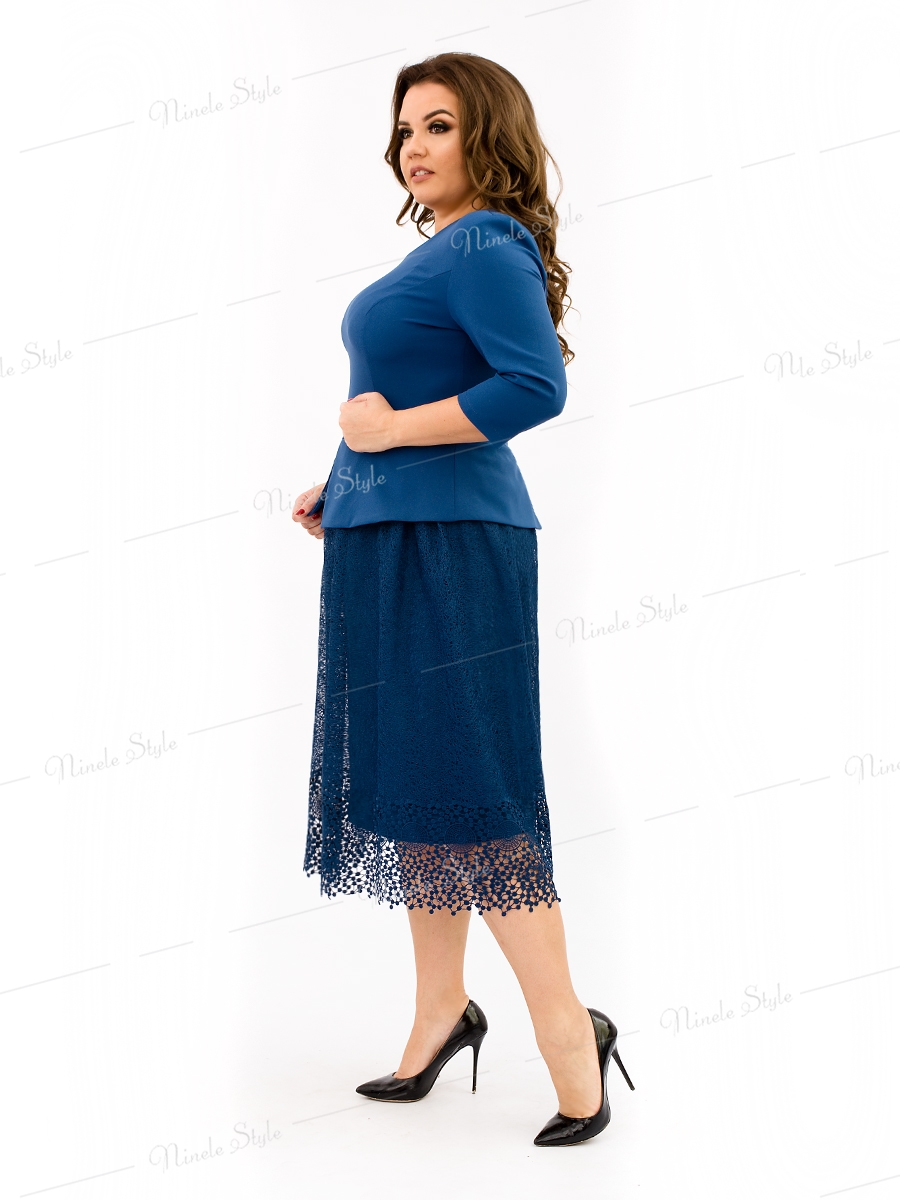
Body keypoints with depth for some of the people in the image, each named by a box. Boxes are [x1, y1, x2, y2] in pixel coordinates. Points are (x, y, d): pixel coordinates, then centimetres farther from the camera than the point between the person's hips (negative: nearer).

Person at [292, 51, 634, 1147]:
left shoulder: (487, 246, -11)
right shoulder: (441, 250, 18)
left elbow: (536, 387, -24)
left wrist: (391, 429, -17)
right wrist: (342, 485, 13)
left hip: (446, 543, -10)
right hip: (391, 536, 10)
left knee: (465, 786, -8)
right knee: (408, 775, 13)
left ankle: (566, 1028, 3)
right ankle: (441, 1008, 25)